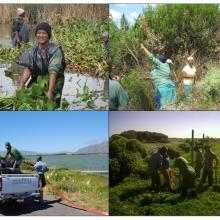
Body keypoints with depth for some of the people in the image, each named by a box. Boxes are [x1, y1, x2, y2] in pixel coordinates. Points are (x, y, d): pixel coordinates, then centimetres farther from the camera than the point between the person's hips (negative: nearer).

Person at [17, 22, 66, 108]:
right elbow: (27, 69, -12)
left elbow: (53, 72, -28)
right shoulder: (33, 50, -5)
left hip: (54, 82, -4)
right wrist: (21, 86, -25)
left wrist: (50, 91, -36)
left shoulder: (55, 50, -21)